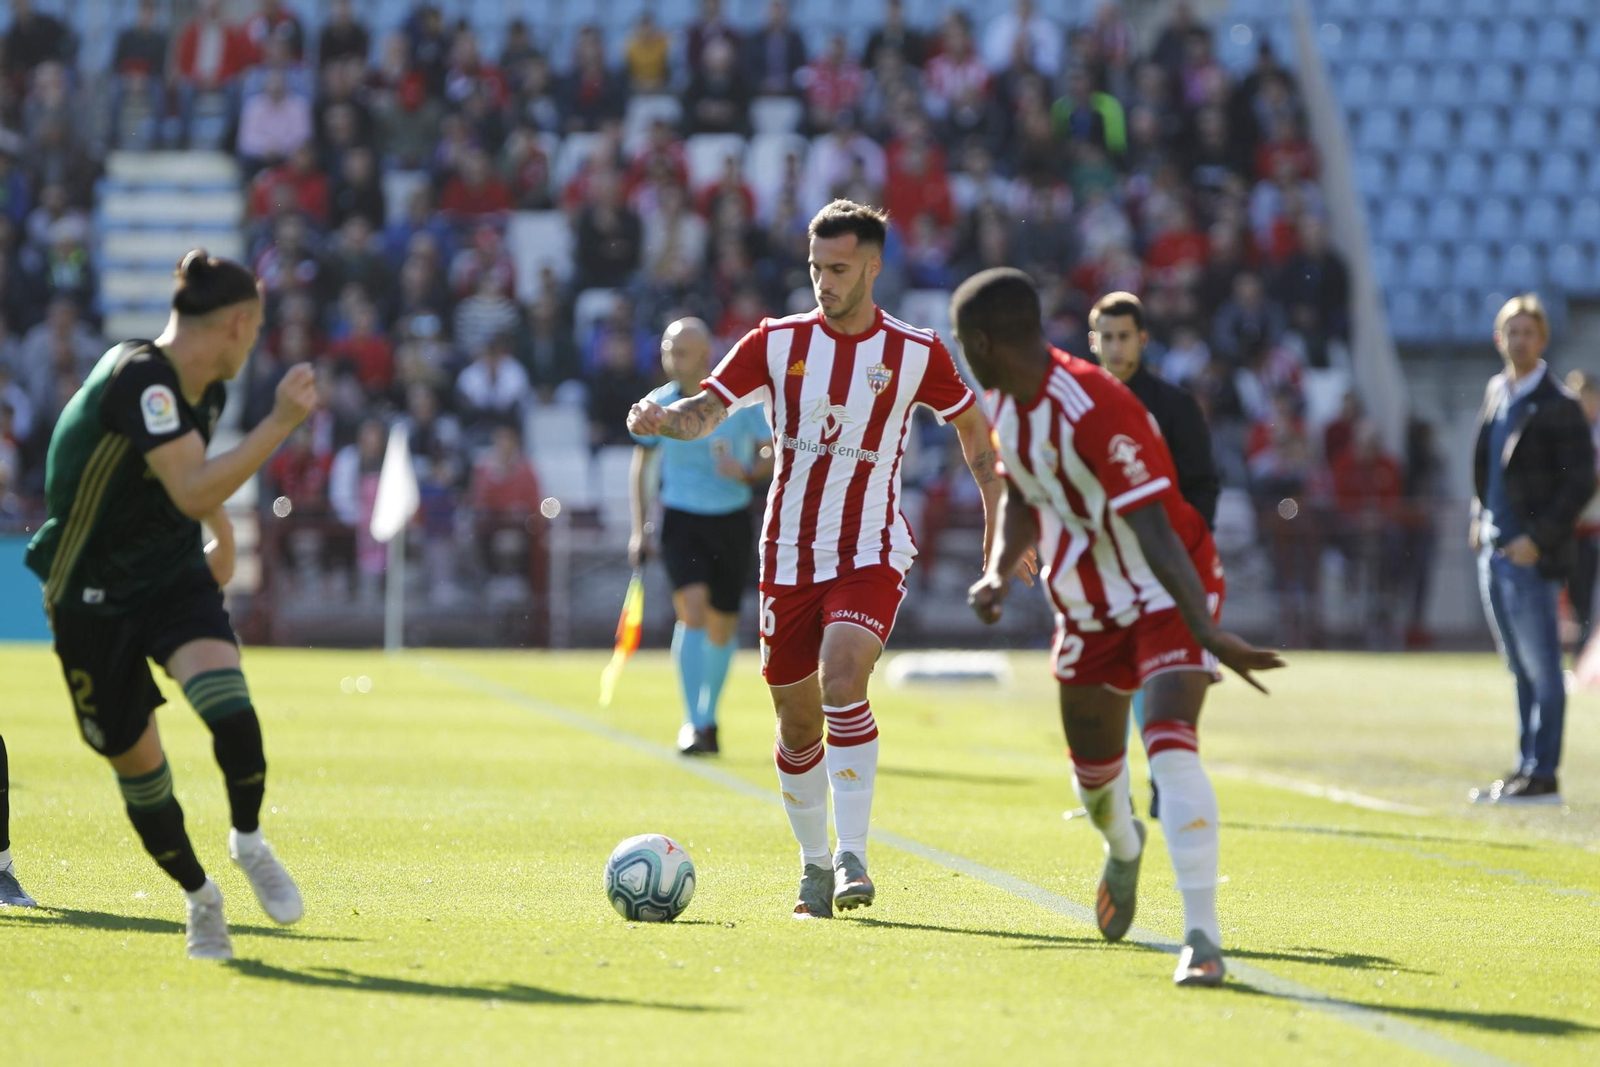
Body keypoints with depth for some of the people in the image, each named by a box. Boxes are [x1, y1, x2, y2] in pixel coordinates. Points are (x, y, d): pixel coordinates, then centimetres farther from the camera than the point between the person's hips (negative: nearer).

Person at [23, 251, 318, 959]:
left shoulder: (205, 389, 1)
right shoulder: (138, 378, -26)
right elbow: (193, 493, -36)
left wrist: (224, 539, 32)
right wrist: (281, 423, -37)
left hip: (176, 578, 5)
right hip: (92, 599, -5)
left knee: (229, 709, -24)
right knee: (134, 761, 2)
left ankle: (249, 840, 1)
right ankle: (198, 898, 25)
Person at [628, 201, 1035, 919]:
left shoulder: (915, 353, -2)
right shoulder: (778, 342, 1)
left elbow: (971, 429, 12)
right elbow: (706, 409, -5)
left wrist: (999, 524, 9)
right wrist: (664, 420, -28)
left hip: (870, 551, -3)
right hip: (789, 555, 3)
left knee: (842, 679, -27)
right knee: (797, 722, 6)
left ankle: (853, 855, -24)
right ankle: (814, 866, 25)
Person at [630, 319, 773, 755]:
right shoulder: (659, 404, -3)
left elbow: (771, 452, 1)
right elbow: (641, 465, 10)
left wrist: (747, 472, -22)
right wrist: (639, 531, 6)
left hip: (731, 519, 1)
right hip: (680, 518, -1)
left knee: (722, 625, 8)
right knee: (692, 608, -20)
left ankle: (709, 716, 30)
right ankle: (693, 723, -18)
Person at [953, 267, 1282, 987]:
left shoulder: (1095, 411, -28)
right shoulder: (1007, 404, 0)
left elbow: (1154, 531, -31)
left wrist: (1208, 634, -36)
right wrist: (999, 572, -2)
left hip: (1167, 594, -8)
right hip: (1089, 605, 8)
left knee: (1170, 745, -26)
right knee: (1092, 763, 18)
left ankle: (1202, 938, -27)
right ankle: (1123, 847, 55)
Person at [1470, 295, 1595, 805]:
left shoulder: (1559, 407, -11)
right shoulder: (1497, 391, 12)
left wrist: (1538, 539, -17)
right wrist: (1479, 518, 13)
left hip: (1532, 555, -8)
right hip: (1494, 550, 8)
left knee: (1542, 669, -4)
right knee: (1521, 669, 12)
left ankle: (1542, 776, -3)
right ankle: (1525, 769, 16)